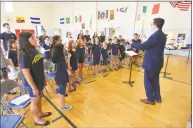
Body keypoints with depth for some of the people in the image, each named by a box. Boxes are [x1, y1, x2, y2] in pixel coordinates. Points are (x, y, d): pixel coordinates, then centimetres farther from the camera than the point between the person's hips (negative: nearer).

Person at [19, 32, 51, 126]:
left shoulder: (35, 51, 0)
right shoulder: (24, 55, -24)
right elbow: (26, 73, -23)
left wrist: (44, 79, 13)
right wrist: (34, 87, -19)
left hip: (40, 81, 7)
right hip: (33, 83, -7)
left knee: (39, 98, 24)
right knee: (34, 101, 13)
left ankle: (40, 113, 47)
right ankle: (37, 119, 35)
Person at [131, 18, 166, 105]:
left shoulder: (155, 36, -23)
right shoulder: (163, 35, 6)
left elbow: (142, 46, -23)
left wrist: (132, 43, -10)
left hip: (151, 63, -9)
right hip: (158, 62, 9)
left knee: (148, 81, 6)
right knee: (155, 80, 21)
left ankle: (150, 99, 21)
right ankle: (158, 98, 35)